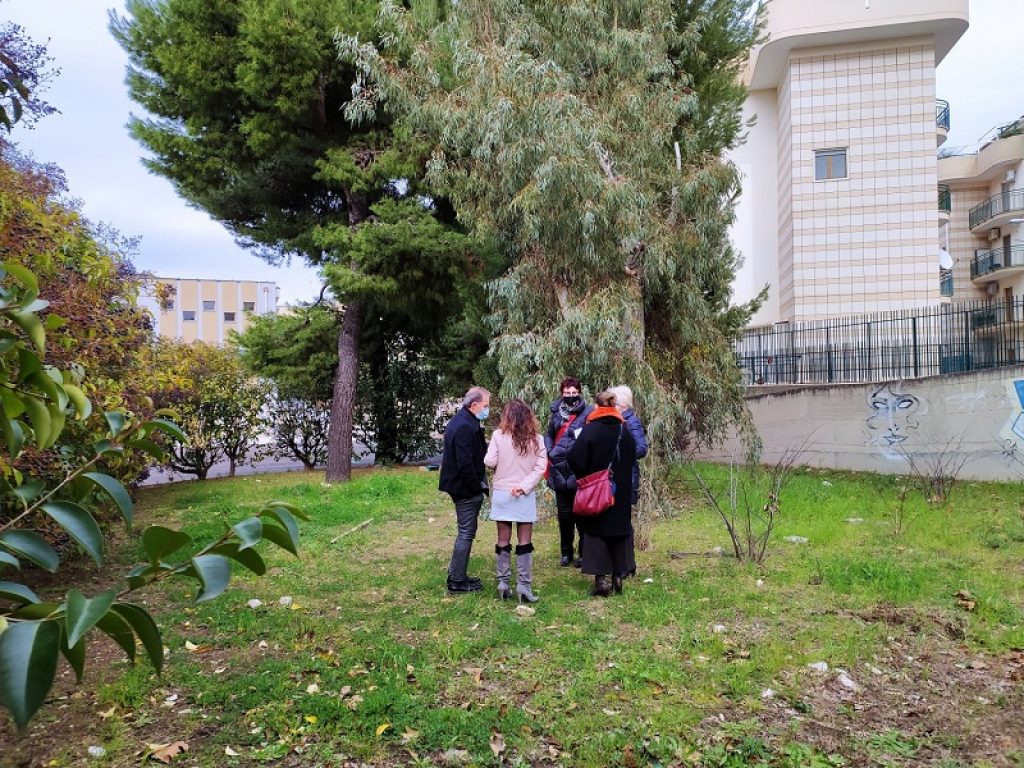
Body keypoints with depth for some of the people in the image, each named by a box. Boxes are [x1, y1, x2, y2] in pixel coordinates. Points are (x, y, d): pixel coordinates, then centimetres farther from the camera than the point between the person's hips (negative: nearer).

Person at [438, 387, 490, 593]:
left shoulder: (460, 422, 13)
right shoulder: (465, 427, -22)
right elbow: (465, 464, -25)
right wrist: (478, 488, -17)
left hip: (461, 487, 11)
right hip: (466, 489, -11)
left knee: (466, 532, 19)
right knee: (466, 533, 0)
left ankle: (457, 575, 29)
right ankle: (457, 580, 9)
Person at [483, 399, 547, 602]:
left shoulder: (499, 435, -7)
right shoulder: (536, 438, -2)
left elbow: (490, 462, -8)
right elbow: (540, 467, -7)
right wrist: (524, 486, -10)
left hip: (502, 493, 0)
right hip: (525, 495, 0)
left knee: (503, 541, 9)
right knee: (524, 542, 5)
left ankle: (503, 583, 12)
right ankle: (524, 585, 3)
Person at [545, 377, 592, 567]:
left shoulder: (587, 412, -5)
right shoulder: (556, 412, 10)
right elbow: (548, 435, 20)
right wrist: (549, 452, 5)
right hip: (560, 471, 4)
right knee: (564, 514, 12)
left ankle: (584, 552, 14)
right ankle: (566, 552, 24)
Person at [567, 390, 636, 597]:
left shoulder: (590, 430, -13)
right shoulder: (624, 431, 0)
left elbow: (576, 459, -16)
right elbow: (632, 457, 11)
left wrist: (584, 477, 1)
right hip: (621, 493, 4)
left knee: (597, 533, 4)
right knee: (619, 530, 13)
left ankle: (601, 578, -1)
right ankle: (618, 577, 16)